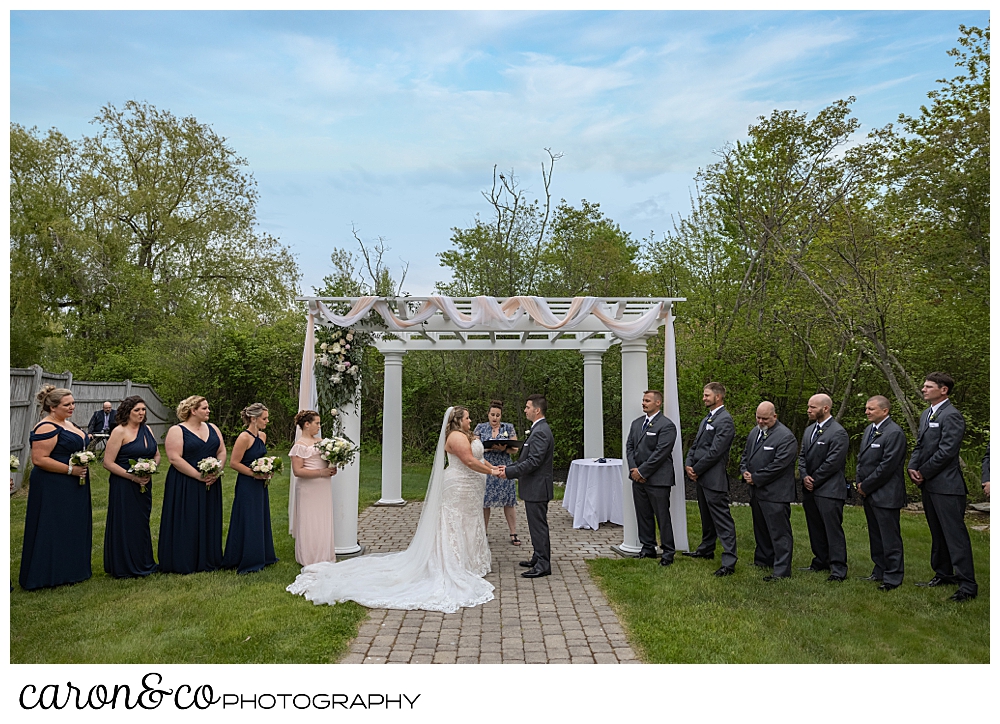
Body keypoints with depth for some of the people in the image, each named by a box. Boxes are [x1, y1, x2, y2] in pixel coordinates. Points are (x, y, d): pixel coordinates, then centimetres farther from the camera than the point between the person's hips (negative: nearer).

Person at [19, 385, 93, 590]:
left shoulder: (68, 424, 12)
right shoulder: (46, 428, -17)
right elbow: (39, 459, -23)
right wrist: (71, 469, -22)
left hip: (73, 487, 10)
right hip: (53, 488, -10)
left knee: (72, 529, 15)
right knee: (53, 530, 0)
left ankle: (71, 570, 26)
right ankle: (50, 575, 11)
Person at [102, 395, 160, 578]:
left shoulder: (147, 429, 9)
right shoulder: (119, 432, -10)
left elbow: (157, 456, 16)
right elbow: (108, 463, -14)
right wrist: (132, 476, -18)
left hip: (144, 485, 6)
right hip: (123, 486, -6)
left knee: (142, 524, 13)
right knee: (125, 525, 1)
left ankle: (142, 563, 25)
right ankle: (125, 567, 13)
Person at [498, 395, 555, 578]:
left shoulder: (540, 432, -20)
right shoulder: (538, 429, 14)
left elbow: (533, 462, -25)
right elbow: (527, 458, 19)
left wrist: (509, 472, -19)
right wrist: (508, 467, 10)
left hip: (537, 487, -11)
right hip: (534, 487, 11)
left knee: (538, 525, -3)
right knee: (536, 525, 18)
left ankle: (543, 565, 4)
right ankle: (538, 559, 29)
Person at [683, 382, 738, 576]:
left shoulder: (725, 420, -14)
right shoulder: (707, 419, 17)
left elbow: (715, 451, -19)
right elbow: (695, 445, 17)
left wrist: (697, 470, -13)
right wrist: (689, 465, 2)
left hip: (714, 479, -10)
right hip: (701, 478, 10)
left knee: (722, 520, -6)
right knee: (707, 517, 21)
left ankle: (729, 562, -4)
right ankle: (706, 549, 35)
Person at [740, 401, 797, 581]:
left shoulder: (785, 436, -13)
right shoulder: (754, 432, 13)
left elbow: (778, 465, -19)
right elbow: (745, 455, 20)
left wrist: (755, 478, -14)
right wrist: (745, 472, 0)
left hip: (775, 494, -8)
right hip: (756, 491, 8)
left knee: (779, 532, -3)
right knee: (760, 529, 19)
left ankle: (782, 571, 2)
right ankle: (763, 560, 34)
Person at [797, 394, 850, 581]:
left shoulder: (838, 432, -12)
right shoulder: (809, 430, 15)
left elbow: (833, 463, -16)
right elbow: (802, 455, 16)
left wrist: (814, 480, -11)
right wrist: (804, 476, -1)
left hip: (829, 490, -8)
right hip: (810, 489, 8)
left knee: (833, 530, -4)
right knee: (815, 529, 15)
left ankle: (838, 569, 2)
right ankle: (821, 561, 27)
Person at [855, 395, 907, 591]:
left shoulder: (894, 433, -15)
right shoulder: (868, 430, 14)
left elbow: (887, 466, -19)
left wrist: (866, 486, -13)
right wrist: (859, 482, 6)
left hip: (885, 495, -9)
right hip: (868, 494, 9)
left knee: (890, 538, -2)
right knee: (875, 536, 17)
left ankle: (893, 578, 7)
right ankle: (880, 572, 28)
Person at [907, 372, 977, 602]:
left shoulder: (951, 416, -14)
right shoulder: (926, 414, 16)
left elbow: (946, 451, -19)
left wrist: (923, 472, -11)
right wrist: (912, 467, 0)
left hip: (947, 486, -9)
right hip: (929, 485, 9)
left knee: (956, 535, -6)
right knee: (938, 534, 18)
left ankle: (967, 584, 0)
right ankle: (944, 574, 29)